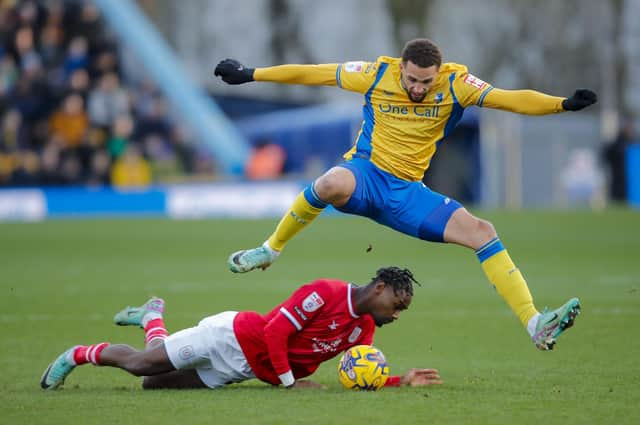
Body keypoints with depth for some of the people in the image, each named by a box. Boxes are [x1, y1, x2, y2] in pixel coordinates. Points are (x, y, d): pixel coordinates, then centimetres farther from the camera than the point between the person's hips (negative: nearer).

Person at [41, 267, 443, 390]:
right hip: (233, 336, -7)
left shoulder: (364, 330, 1)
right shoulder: (325, 293, -24)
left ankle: (152, 318, 35)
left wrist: (402, 381, -14)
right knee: (139, 364, -6)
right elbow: (276, 331, -25)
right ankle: (78, 355, 20)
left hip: (244, 369, 7)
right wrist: (288, 381, -23)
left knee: (154, 382, 10)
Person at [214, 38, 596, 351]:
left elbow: (510, 99, -15)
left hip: (407, 192, 2)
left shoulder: (455, 83, -6)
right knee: (333, 184, -41)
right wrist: (249, 75, 2)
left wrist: (564, 104, -30)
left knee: (481, 232, -15)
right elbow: (310, 74, 0)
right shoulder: (377, 75, -7)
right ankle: (270, 250, -15)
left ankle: (536, 325, -15)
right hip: (365, 173, -2)